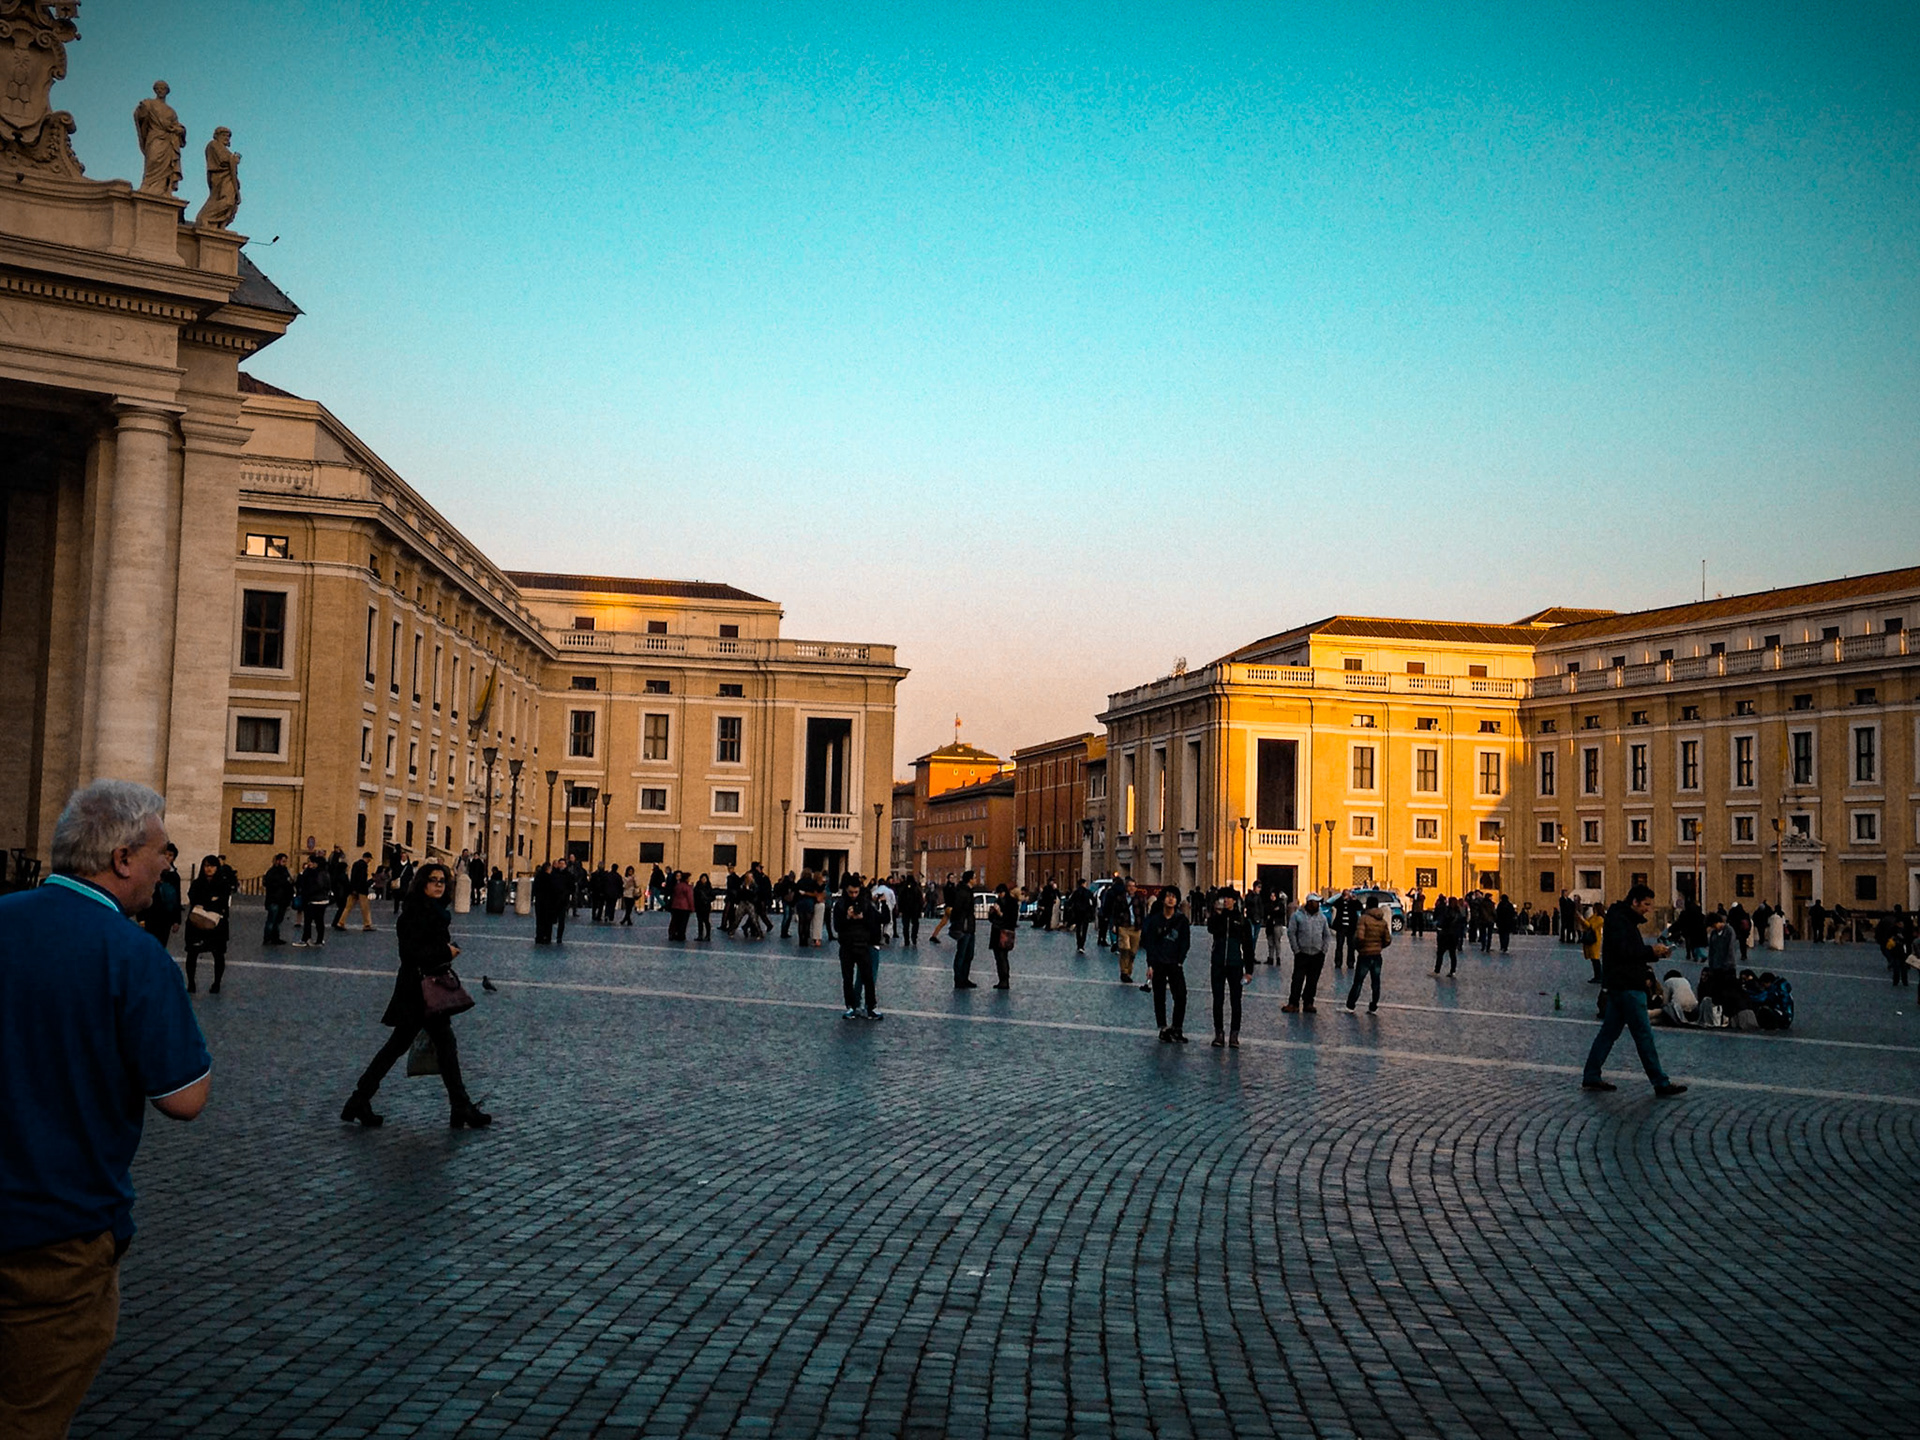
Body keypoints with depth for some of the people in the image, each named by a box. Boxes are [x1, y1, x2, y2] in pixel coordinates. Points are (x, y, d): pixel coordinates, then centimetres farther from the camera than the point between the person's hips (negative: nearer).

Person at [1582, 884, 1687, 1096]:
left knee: (1609, 1032, 12)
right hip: (1626, 987, -11)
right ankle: (1661, 1084, 1)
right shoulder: (1619, 920, -14)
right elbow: (1624, 951, -24)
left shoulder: (1627, 920, 19)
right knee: (1644, 1035, -4)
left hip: (1620, 986, 11)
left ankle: (1591, 1077, 15)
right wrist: (1652, 951, -17)